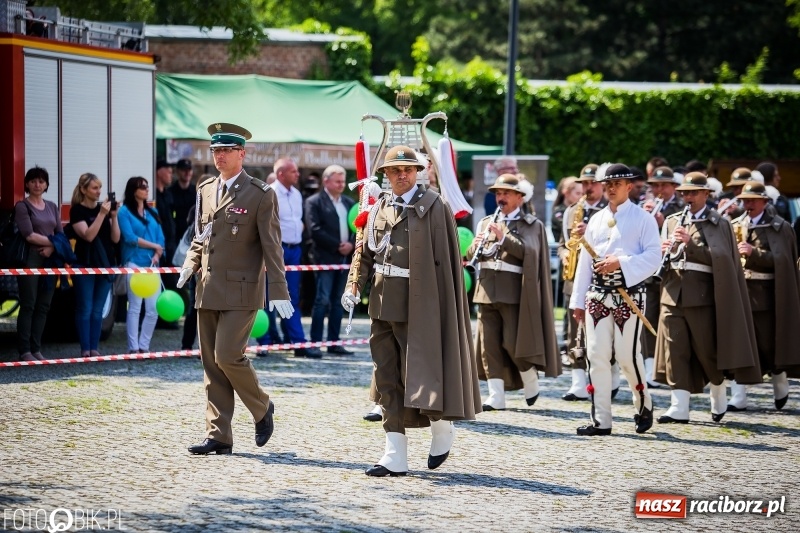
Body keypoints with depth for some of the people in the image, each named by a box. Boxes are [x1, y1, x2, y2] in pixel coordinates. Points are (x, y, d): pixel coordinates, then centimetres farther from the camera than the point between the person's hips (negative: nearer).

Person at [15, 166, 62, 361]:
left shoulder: (52, 207, 16)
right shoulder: (22, 206, -2)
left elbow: (60, 235, 11)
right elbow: (29, 235, -12)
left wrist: (52, 248, -9)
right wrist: (52, 241, -6)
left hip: (50, 260, 6)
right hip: (30, 260, -5)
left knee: (43, 306, 4)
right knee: (28, 306, -7)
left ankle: (36, 349, 7)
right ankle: (25, 351, -7)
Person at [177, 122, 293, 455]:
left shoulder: (261, 195, -5)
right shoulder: (205, 190, 13)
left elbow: (271, 246, -7)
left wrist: (278, 291, -12)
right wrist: (190, 263, 3)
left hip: (241, 291, -6)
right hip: (209, 290, 6)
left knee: (227, 356, -14)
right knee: (211, 364, 5)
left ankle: (262, 407, 11)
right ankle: (218, 436, 9)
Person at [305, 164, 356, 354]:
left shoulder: (349, 203, 17)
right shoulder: (314, 202, -2)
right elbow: (315, 230, -11)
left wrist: (351, 244, -6)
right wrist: (337, 245, -14)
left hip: (344, 258, 6)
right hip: (325, 258, -6)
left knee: (338, 302, 7)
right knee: (323, 300, -10)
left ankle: (333, 343, 10)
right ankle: (315, 343, -8)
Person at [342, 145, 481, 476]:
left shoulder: (434, 207, -6)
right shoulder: (380, 207, 11)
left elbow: (446, 260, -8)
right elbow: (365, 252, 14)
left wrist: (444, 304, -12)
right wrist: (354, 285, -3)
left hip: (418, 304, -6)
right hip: (383, 303, 6)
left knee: (418, 371, -4)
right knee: (387, 376, 5)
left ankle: (441, 427, 24)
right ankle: (395, 456, 8)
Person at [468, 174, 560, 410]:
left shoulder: (532, 225, 3)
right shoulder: (486, 223, 17)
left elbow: (529, 252, -13)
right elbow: (472, 256, 14)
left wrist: (504, 237, -20)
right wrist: (476, 246, -9)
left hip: (514, 291, -5)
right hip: (486, 290, 5)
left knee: (513, 342, -6)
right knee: (489, 344, 1)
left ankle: (531, 383, 17)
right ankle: (496, 395, 3)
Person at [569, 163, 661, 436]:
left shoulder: (642, 219, 0)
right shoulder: (596, 220, 15)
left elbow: (653, 257, -9)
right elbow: (584, 262, 15)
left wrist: (621, 263, -20)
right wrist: (578, 301, 12)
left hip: (629, 295, -5)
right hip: (598, 295, 5)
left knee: (627, 355, -5)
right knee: (596, 355, -1)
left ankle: (644, 405, 20)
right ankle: (601, 420, 2)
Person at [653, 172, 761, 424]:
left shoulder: (719, 224, 1)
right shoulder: (671, 222, 15)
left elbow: (718, 258, -11)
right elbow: (659, 257, 15)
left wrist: (690, 243, -20)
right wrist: (663, 252, -8)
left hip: (702, 296, -4)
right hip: (672, 294, 4)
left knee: (707, 351, 4)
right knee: (675, 352, -3)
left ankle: (719, 399, 25)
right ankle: (679, 408, -4)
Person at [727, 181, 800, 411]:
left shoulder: (780, 227, -1)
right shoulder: (735, 226, 12)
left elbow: (780, 259, -11)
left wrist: (754, 253, -20)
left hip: (766, 295, -4)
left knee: (767, 344, 4)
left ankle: (780, 386, 29)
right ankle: (738, 397, -2)